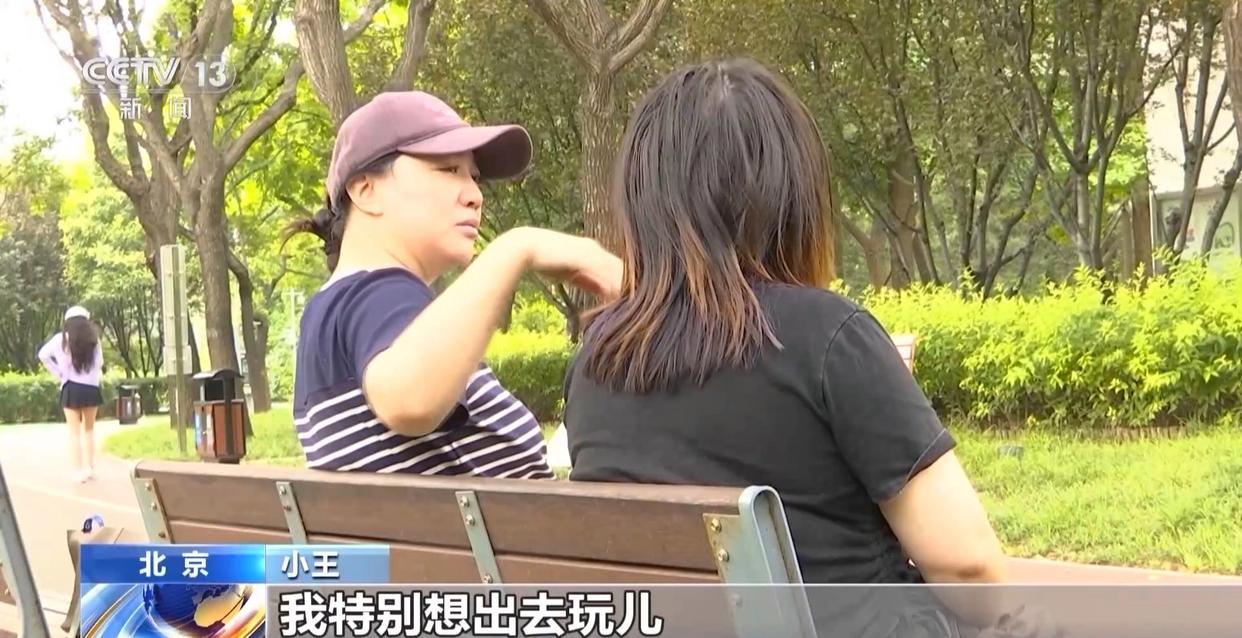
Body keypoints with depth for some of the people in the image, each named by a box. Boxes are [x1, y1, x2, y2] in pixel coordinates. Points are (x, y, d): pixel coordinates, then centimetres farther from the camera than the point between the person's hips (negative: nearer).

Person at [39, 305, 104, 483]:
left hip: (71, 388, -2)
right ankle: (90, 467, 15)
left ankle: (79, 471, 0)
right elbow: (99, 363, 0)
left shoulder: (62, 339, 0)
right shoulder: (93, 339, 3)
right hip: (91, 388, 2)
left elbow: (43, 355, -6)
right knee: (89, 430, 17)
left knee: (75, 432, 3)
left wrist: (59, 373, -1)